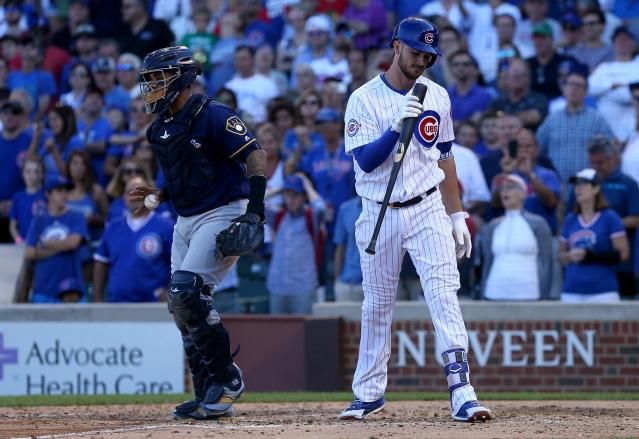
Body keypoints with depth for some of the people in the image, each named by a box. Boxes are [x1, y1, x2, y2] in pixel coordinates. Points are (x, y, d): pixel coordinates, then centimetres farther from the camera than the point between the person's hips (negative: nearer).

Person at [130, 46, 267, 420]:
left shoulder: (211, 116, -13)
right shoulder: (162, 129, 13)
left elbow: (256, 157, -18)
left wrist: (255, 210, -26)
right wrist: (158, 196, 7)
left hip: (223, 215, -9)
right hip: (186, 221, 9)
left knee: (186, 292, -22)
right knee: (183, 305, 5)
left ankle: (227, 378, -10)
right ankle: (210, 397, 12)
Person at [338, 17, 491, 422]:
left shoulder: (437, 96, 7)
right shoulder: (364, 100, -5)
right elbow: (366, 161, -13)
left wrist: (456, 214, 11)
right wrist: (397, 126, -26)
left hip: (428, 210, 1)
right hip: (380, 216, -1)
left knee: (443, 294, -13)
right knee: (377, 306, 8)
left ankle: (462, 392, -20)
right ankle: (368, 393, 22)